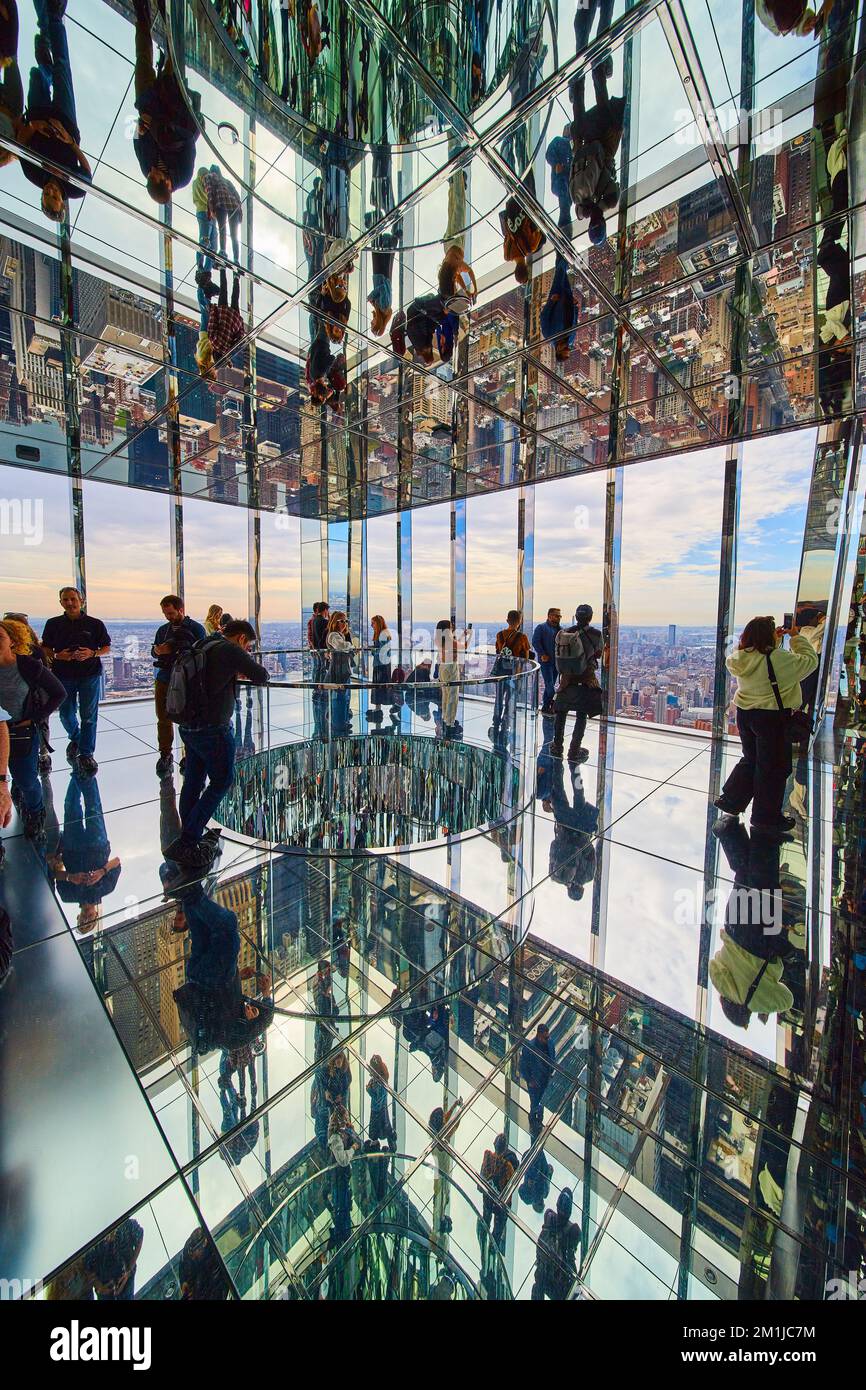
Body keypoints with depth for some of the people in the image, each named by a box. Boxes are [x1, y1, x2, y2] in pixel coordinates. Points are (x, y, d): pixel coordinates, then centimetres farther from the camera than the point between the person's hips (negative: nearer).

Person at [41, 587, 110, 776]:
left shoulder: (95, 624, 0)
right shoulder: (53, 624, 5)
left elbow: (106, 647, 6)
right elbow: (45, 649, 10)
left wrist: (92, 653, -14)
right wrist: (57, 656, -11)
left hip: (90, 675, -2)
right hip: (63, 675, 2)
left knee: (89, 716, -1)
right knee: (66, 714, 10)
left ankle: (86, 754, 8)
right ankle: (75, 739, 40)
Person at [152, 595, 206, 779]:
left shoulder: (196, 628, -2)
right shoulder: (163, 629, 15)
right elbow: (154, 652, 21)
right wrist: (157, 650, -3)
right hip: (163, 681, 5)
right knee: (164, 720, 9)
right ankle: (165, 755, 21)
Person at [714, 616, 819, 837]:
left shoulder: (741, 658, -2)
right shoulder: (779, 659, -21)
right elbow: (810, 660, -6)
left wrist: (776, 640, 15)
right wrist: (797, 637, 3)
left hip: (745, 715, 6)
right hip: (772, 718, -6)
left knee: (750, 760, 23)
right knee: (774, 767, 9)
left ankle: (729, 802, 27)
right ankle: (766, 819, 22)